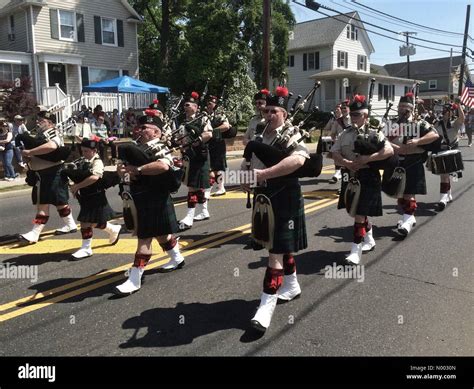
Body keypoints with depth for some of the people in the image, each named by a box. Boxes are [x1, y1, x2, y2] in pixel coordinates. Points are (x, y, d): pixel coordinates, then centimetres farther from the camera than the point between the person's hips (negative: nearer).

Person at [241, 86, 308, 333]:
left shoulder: (292, 135, -12)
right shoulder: (259, 134, 10)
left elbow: (298, 160, -33)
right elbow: (248, 160, 18)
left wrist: (264, 173, -33)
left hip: (284, 201, -8)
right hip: (263, 199, 8)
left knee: (276, 252, -6)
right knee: (280, 247, 20)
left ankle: (266, 307, -3)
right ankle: (291, 286, 40)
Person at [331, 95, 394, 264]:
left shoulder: (374, 133, -6)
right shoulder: (345, 134, 7)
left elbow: (389, 150, -15)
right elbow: (335, 154, 1)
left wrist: (367, 159, -23)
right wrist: (348, 163, -18)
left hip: (367, 178, -6)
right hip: (349, 177, 6)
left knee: (360, 213, -7)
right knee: (355, 212, 17)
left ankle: (356, 250, -1)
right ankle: (369, 239, 39)